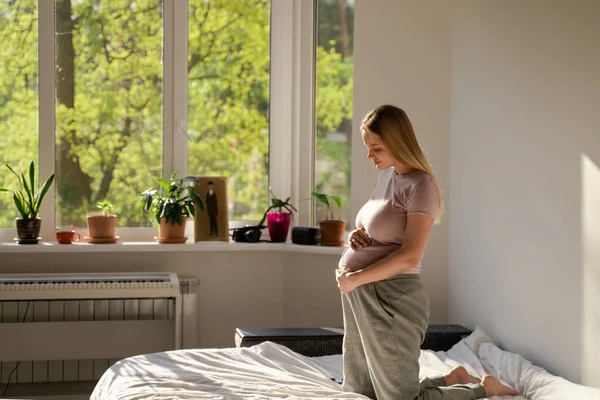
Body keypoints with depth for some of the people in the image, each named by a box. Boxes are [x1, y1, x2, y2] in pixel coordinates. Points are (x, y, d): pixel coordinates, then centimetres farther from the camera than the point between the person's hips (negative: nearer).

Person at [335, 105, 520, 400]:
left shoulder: (420, 185, -14)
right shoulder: (386, 176, 12)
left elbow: (409, 256, -21)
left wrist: (355, 278, -17)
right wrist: (358, 238, 1)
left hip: (391, 300, -9)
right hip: (361, 300, 9)